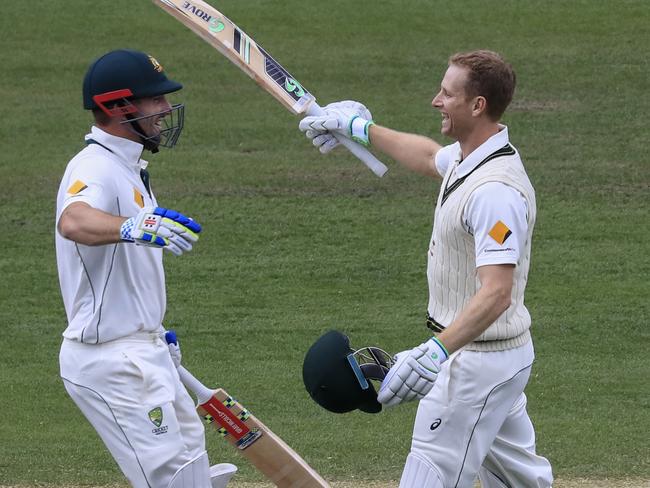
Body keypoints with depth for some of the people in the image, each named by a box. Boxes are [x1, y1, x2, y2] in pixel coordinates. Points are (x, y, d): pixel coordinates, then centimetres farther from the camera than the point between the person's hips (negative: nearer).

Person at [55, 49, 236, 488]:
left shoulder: (127, 166, 13)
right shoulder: (95, 168, -19)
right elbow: (73, 222, -43)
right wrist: (132, 227, -61)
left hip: (142, 350, 10)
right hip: (110, 361, -10)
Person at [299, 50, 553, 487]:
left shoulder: (495, 189, -28)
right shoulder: (467, 157, 5)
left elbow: (496, 293, -36)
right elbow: (430, 157, 32)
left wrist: (436, 352, -46)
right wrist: (363, 129, 36)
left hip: (479, 360, -11)